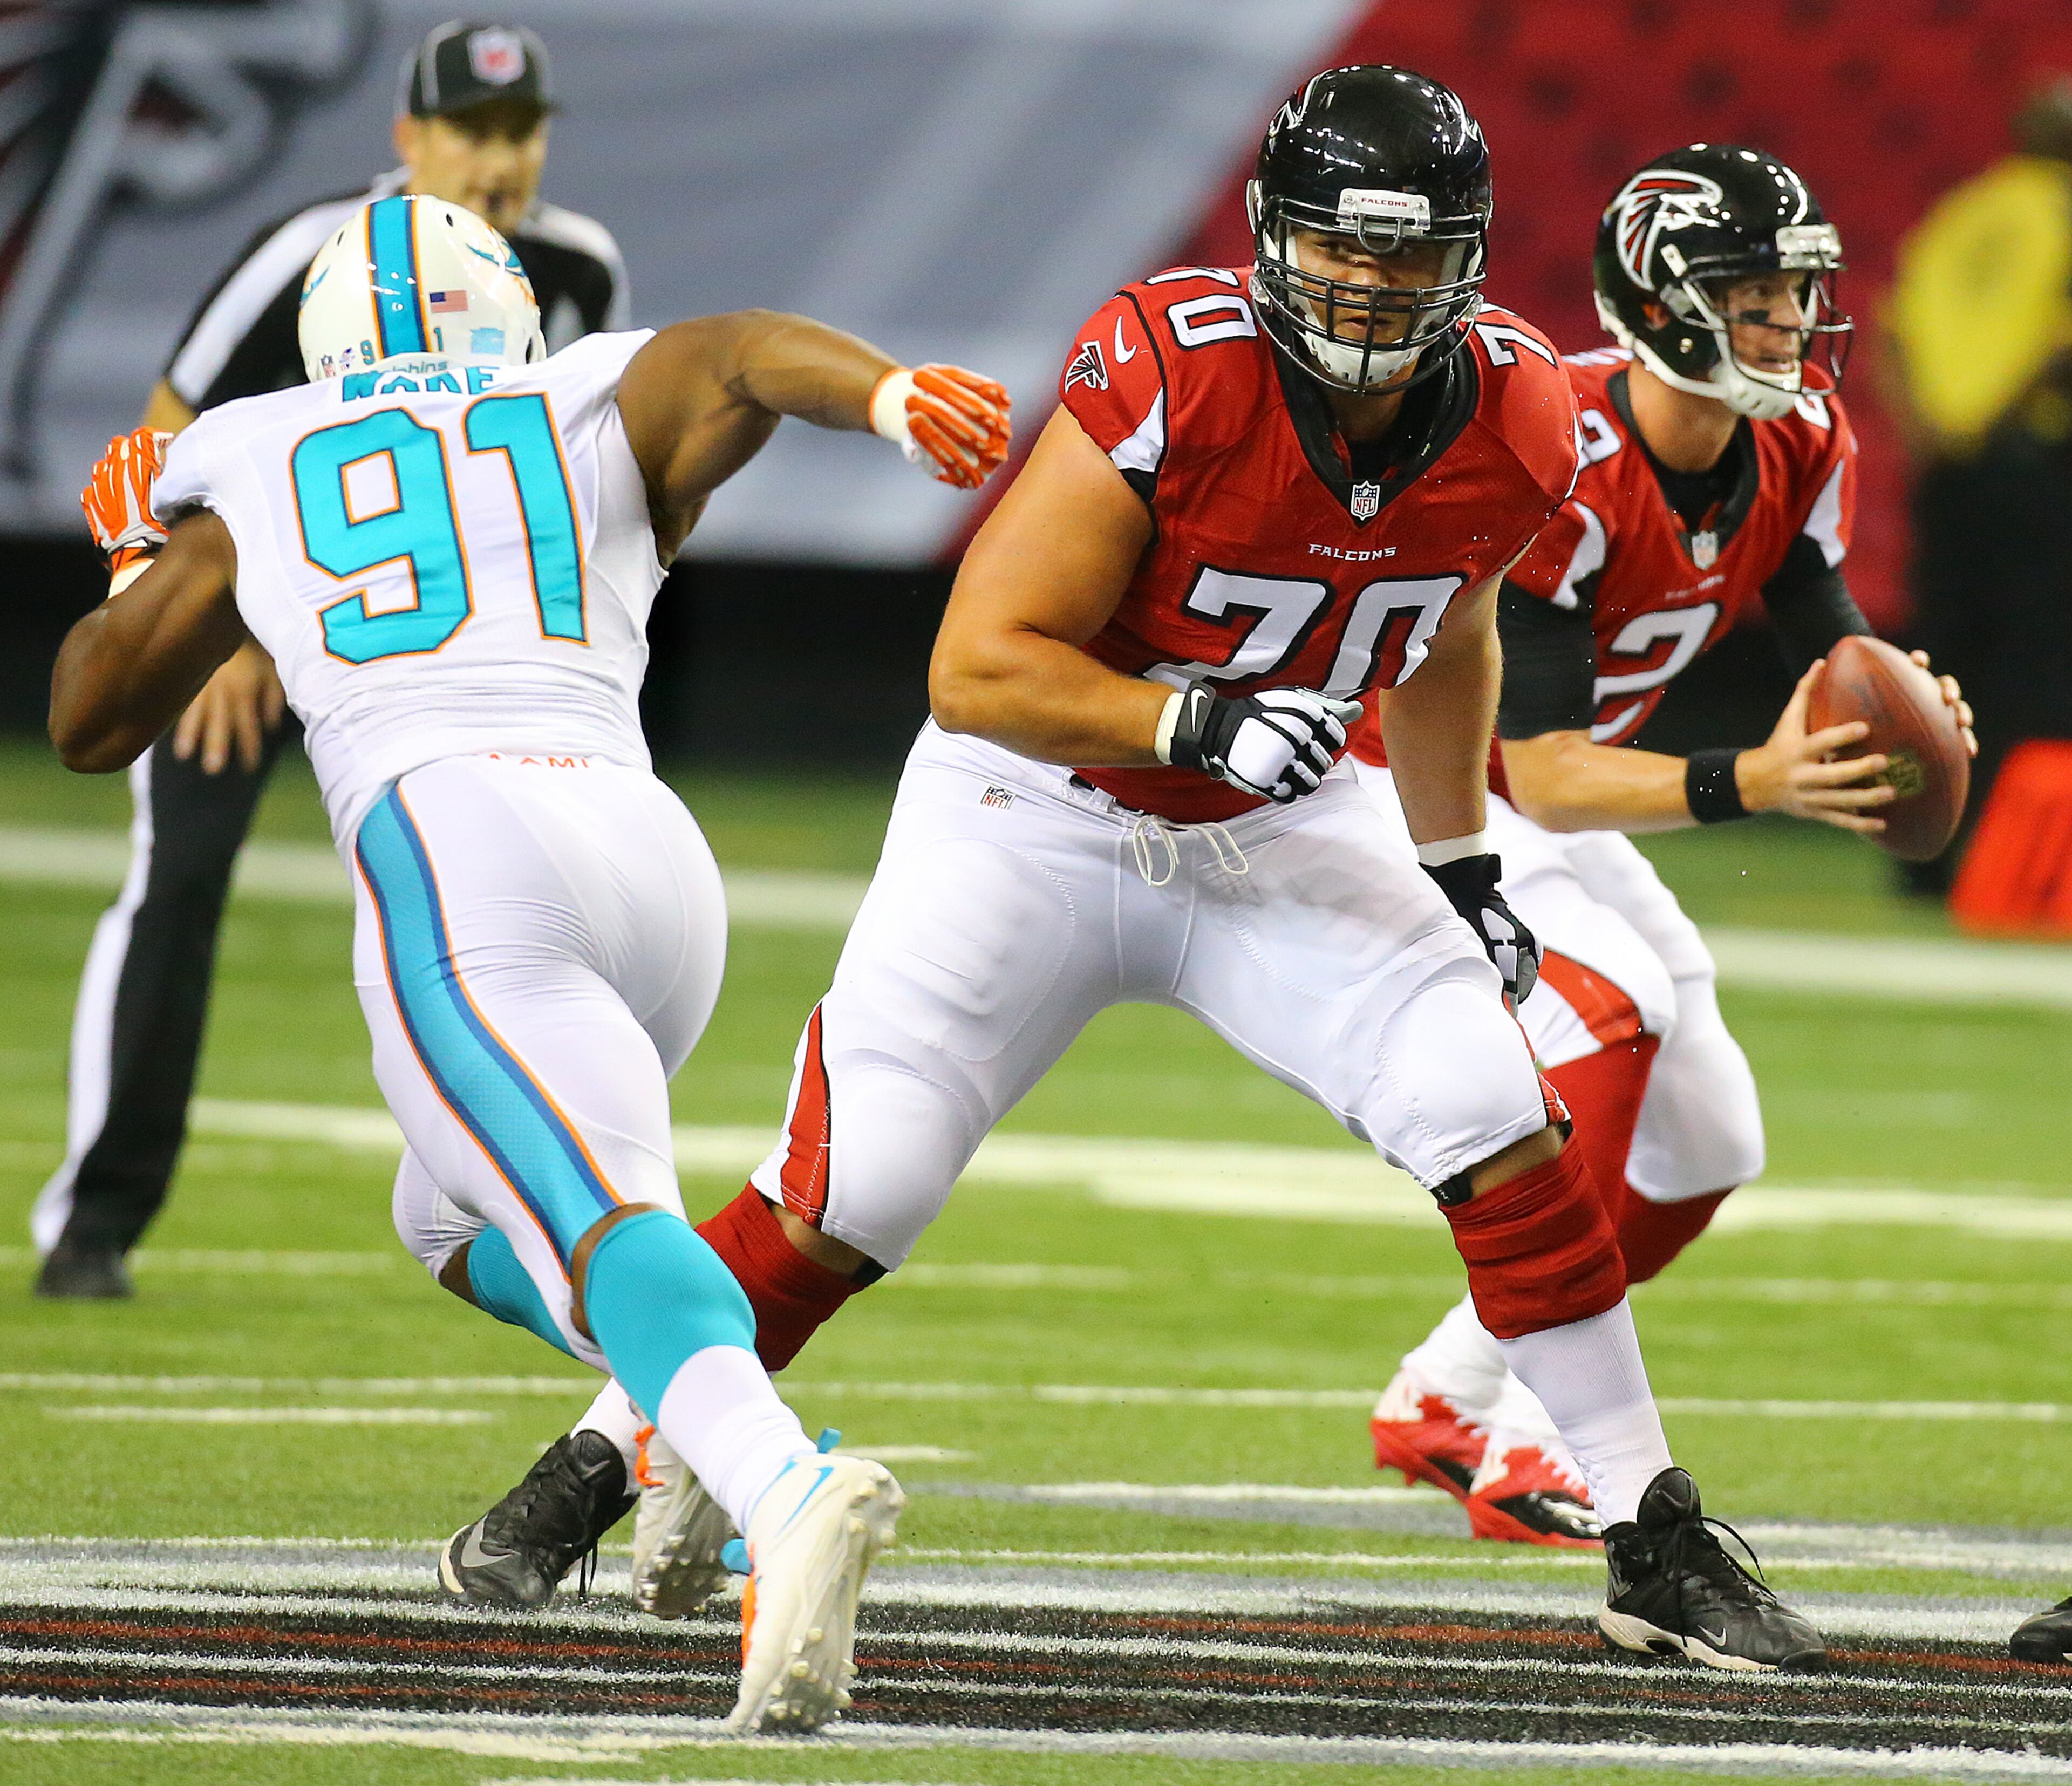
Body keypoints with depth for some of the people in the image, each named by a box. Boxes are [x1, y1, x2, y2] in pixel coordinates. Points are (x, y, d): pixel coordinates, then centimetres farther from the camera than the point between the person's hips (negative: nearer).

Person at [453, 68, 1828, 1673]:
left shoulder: (1512, 424, -14)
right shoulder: (1171, 377, -30)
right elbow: (979, 668, -27)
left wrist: (1461, 866, 12)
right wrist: (1198, 725, -38)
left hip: (1272, 838, 4)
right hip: (1036, 814, -3)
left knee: (1505, 1132, -13)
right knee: (851, 1191, -8)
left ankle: (1658, 1549, -2)